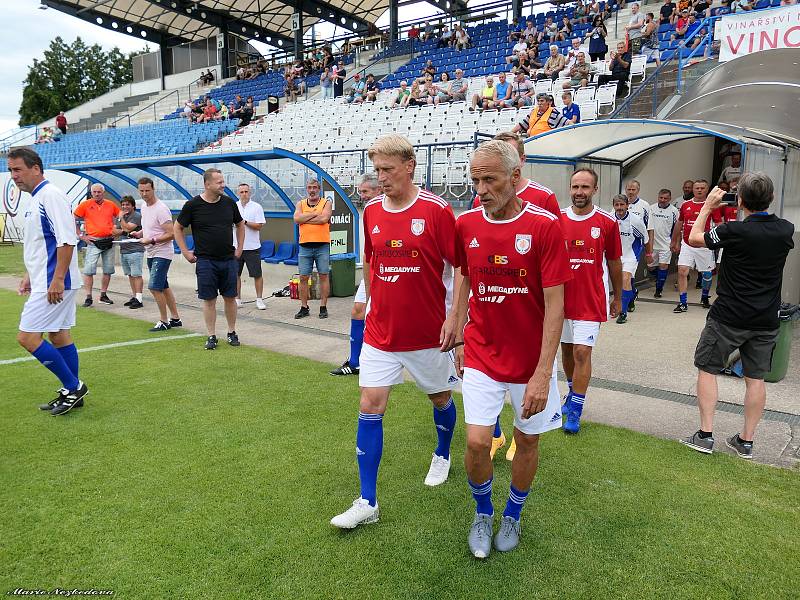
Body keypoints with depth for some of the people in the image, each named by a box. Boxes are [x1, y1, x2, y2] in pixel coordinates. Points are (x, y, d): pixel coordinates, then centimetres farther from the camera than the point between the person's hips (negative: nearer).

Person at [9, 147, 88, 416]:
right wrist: (30, 275, 22)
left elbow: (67, 241, -22)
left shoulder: (51, 195, -14)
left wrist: (57, 280, -25)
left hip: (55, 283, -10)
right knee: (58, 335, 13)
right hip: (45, 282, 10)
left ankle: (73, 387, 1)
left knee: (28, 337, -9)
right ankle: (71, 393, 21)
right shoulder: (35, 199, 16)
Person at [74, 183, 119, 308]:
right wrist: (81, 236, -3)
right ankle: (88, 297, -4)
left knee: (108, 270, 8)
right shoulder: (85, 204, -1)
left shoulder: (111, 205, 7)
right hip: (93, 241, -3)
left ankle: (103, 295, 20)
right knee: (89, 270, -8)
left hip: (109, 241, 3)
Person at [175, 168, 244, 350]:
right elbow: (178, 228, 5)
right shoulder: (192, 205, -5)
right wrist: (185, 252, -1)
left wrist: (239, 249, 11)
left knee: (230, 297, 7)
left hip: (229, 260, 3)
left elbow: (240, 225, 18)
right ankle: (211, 336, 12)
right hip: (205, 260, -3)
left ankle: (232, 332, 21)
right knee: (209, 299, 2)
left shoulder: (229, 202, 4)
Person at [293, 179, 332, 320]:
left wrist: (305, 218, -8)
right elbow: (297, 219, -7)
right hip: (305, 246, 3)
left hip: (322, 245, -2)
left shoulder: (326, 203, 4)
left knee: (323, 276, 2)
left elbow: (324, 219, -15)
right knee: (303, 277, 3)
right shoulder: (301, 204, 12)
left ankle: (323, 307, 10)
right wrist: (315, 213, -8)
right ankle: (304, 308, 13)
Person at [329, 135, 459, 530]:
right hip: (380, 331, 3)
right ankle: (367, 502, 8)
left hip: (427, 332, -3)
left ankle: (442, 455, 48)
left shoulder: (436, 210, -12)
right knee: (370, 407, -2)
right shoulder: (371, 211, 2)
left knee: (440, 397, 17)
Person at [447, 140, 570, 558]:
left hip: (530, 361, -1)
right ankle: (483, 513, 27)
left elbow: (554, 304, -15)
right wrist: (458, 335, 9)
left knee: (527, 441, 12)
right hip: (480, 355, 2)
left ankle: (512, 516, 39)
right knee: (477, 442, -4)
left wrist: (543, 373, -19)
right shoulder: (466, 224, -3)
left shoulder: (544, 226, -15)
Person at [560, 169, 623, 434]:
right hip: (561, 299, 3)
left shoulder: (607, 222, -4)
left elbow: (614, 263, 5)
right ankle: (573, 392, 38)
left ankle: (575, 411, 5)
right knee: (567, 349, 15)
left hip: (590, 301, -3)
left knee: (582, 352, -6)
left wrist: (618, 298, 11)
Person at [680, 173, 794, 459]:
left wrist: (708, 206, 9)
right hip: (766, 320, 5)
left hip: (728, 317, -5)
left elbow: (694, 239, -1)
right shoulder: (786, 230, -2)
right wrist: (759, 205, 20)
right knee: (755, 378, 11)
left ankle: (705, 435, 6)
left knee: (707, 369, 7)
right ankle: (746, 441, 18)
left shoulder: (734, 231, -18)